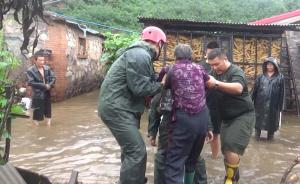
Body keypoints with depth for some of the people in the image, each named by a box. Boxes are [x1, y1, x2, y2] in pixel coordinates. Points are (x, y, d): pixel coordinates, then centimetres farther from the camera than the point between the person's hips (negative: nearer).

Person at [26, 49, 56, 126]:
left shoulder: (47, 68, 3)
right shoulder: (30, 70, -13)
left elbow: (53, 77, 4)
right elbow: (30, 82, -21)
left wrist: (49, 85, -16)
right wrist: (44, 86, -20)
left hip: (47, 94, 5)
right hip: (37, 96, -5)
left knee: (48, 112, 16)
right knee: (38, 114, 3)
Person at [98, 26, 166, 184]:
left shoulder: (140, 54, 18)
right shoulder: (140, 55, -17)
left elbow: (146, 83, 16)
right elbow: (140, 88, -22)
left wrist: (159, 82, 3)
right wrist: (161, 85, -7)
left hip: (120, 107, 11)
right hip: (116, 108, -11)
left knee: (131, 149, 20)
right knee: (137, 152, -12)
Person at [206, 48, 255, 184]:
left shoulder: (236, 72, -18)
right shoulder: (215, 73, 5)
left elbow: (238, 88, -38)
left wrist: (217, 83, -49)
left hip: (243, 116, -7)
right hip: (226, 118, 8)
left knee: (231, 145, -18)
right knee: (226, 149, 11)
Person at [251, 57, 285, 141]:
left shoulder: (280, 77, 1)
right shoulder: (261, 77, 6)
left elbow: (282, 93, 0)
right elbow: (255, 90, 4)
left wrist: (280, 105, -4)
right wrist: (252, 102, -1)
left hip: (273, 104, -1)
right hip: (260, 103, 1)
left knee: (272, 120, 7)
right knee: (259, 119, 7)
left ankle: (270, 135, 22)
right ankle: (257, 134, 21)